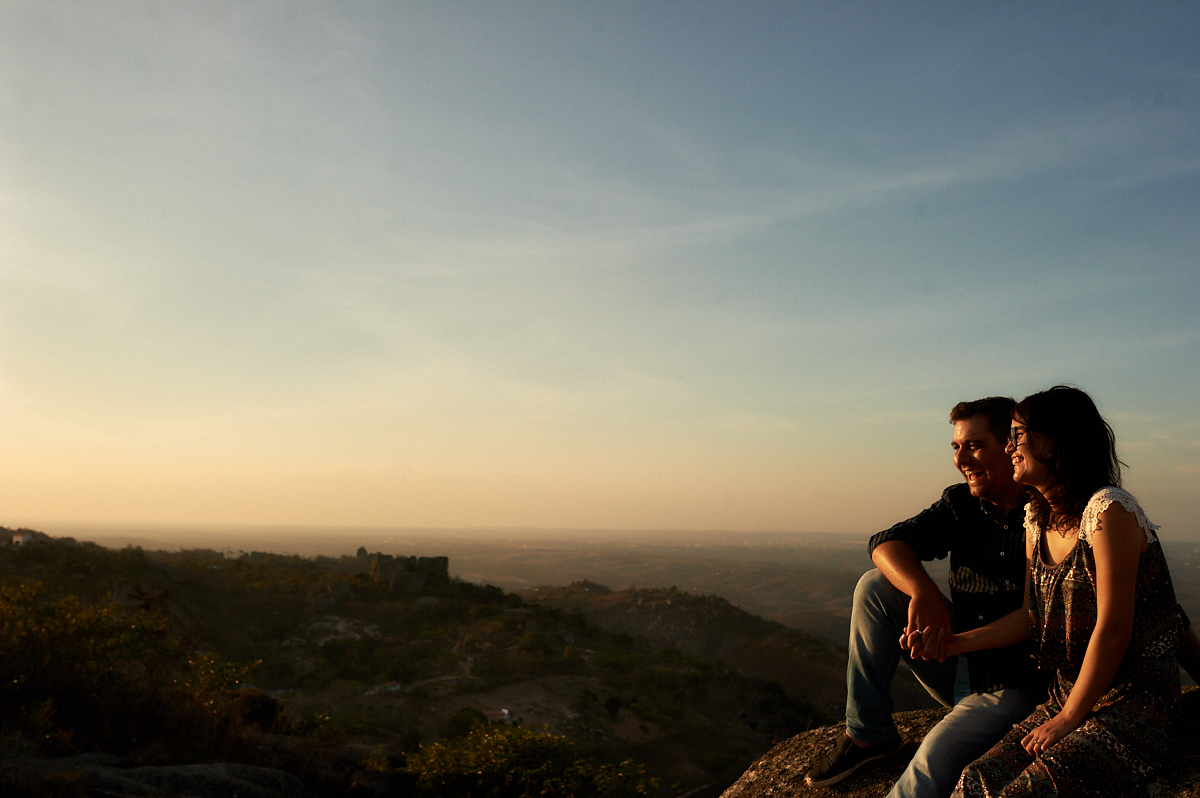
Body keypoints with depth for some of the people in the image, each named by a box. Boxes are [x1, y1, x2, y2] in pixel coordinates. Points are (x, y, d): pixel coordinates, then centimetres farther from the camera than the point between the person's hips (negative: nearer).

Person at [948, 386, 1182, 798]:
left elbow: (1113, 628, -17)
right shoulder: (1037, 518, 11)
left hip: (1134, 704, -7)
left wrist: (1067, 719, -13)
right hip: (1069, 696, 7)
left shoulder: (1108, 510, -15)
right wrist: (955, 642, 1)